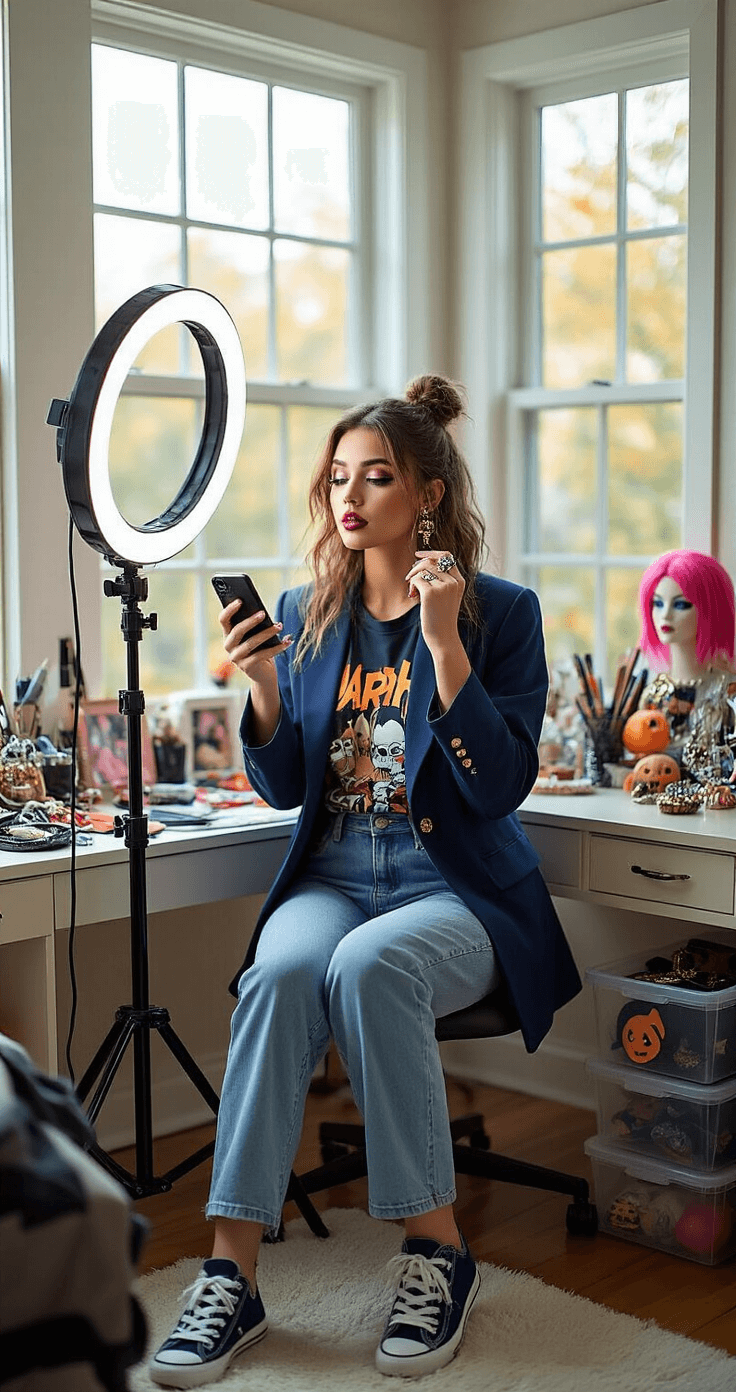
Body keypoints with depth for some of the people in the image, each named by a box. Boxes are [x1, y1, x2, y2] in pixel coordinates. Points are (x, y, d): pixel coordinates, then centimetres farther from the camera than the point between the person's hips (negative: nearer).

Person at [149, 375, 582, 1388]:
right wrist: (264, 690, -9)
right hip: (333, 878, 3)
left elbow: (501, 787, -11)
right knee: (283, 969, -30)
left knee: (368, 964, -35)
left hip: (460, 892, -3)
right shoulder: (306, 614, 10)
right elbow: (286, 790, 9)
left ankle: (438, 1250, -17)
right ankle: (233, 1275, -26)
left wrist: (445, 644, -18)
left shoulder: (501, 612, -2)